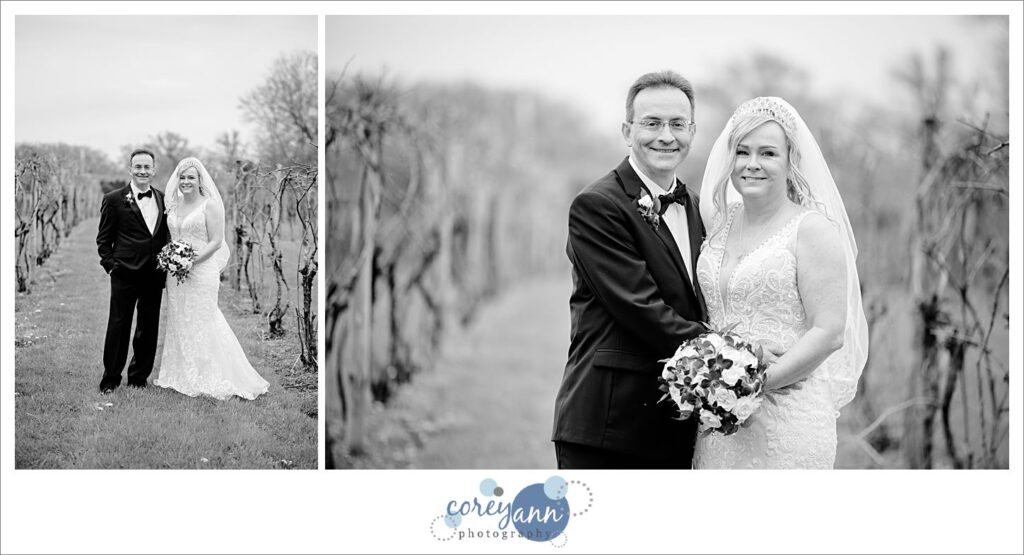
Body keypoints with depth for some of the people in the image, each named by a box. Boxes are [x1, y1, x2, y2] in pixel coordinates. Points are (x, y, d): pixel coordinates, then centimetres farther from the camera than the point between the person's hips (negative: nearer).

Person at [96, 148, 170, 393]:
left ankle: (139, 378, 22)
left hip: (155, 275, 4)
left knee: (149, 329, 10)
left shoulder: (162, 199, 10)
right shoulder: (114, 199, -2)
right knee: (118, 327, 0)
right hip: (125, 274, -4)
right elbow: (103, 239, 1)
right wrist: (111, 265, -8)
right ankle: (110, 380, 9)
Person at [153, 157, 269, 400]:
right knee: (178, 323, 9)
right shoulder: (173, 205, 12)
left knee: (201, 323, -3)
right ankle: (181, 375, 18)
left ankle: (207, 380, 5)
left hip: (201, 271, -6)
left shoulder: (210, 205, -8)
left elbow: (216, 242, -11)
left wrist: (192, 260, -19)